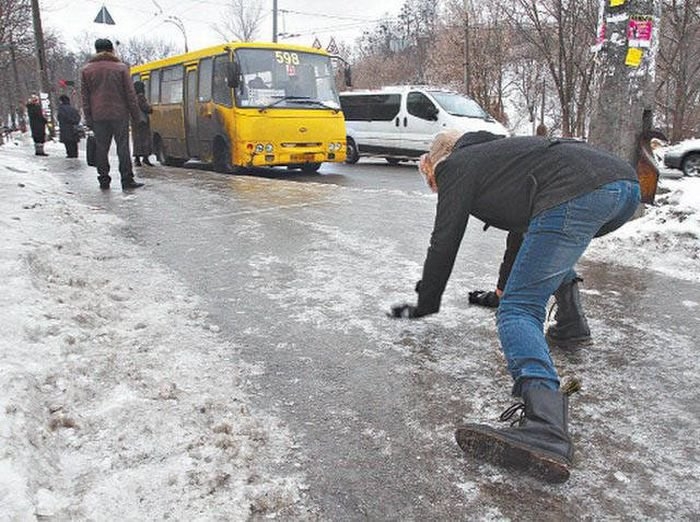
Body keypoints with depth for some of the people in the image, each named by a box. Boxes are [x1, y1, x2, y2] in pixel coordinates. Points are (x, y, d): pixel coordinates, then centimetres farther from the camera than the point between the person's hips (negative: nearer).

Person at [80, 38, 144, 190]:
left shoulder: (86, 70, 9)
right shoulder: (121, 67, 1)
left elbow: (85, 97, 7)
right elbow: (130, 94, -1)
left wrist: (88, 118, 9)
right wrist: (136, 115, 4)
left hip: (98, 116, 2)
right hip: (119, 114, -2)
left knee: (101, 148, 6)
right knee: (123, 147, -1)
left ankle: (104, 180, 8)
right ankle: (127, 180, -4)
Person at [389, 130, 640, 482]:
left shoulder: (457, 166, 13)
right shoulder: (496, 152, 38)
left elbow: (444, 244, 12)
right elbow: (522, 218, 47)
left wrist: (425, 305, 25)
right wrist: (505, 288, 57)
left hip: (576, 195, -10)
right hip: (627, 180, 10)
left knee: (518, 309, -12)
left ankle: (546, 432, -32)